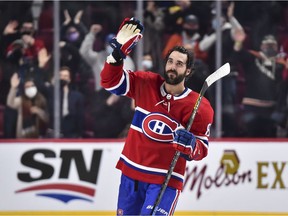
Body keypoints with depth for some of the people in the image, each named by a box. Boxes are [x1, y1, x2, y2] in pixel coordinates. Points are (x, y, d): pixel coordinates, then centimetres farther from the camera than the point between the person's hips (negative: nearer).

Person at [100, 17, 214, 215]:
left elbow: (201, 150, -8)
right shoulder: (146, 84, -1)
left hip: (165, 180, -5)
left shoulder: (199, 107, -10)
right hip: (131, 172, 5)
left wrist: (190, 144, -31)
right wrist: (118, 53, -13)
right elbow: (111, 81, 1)